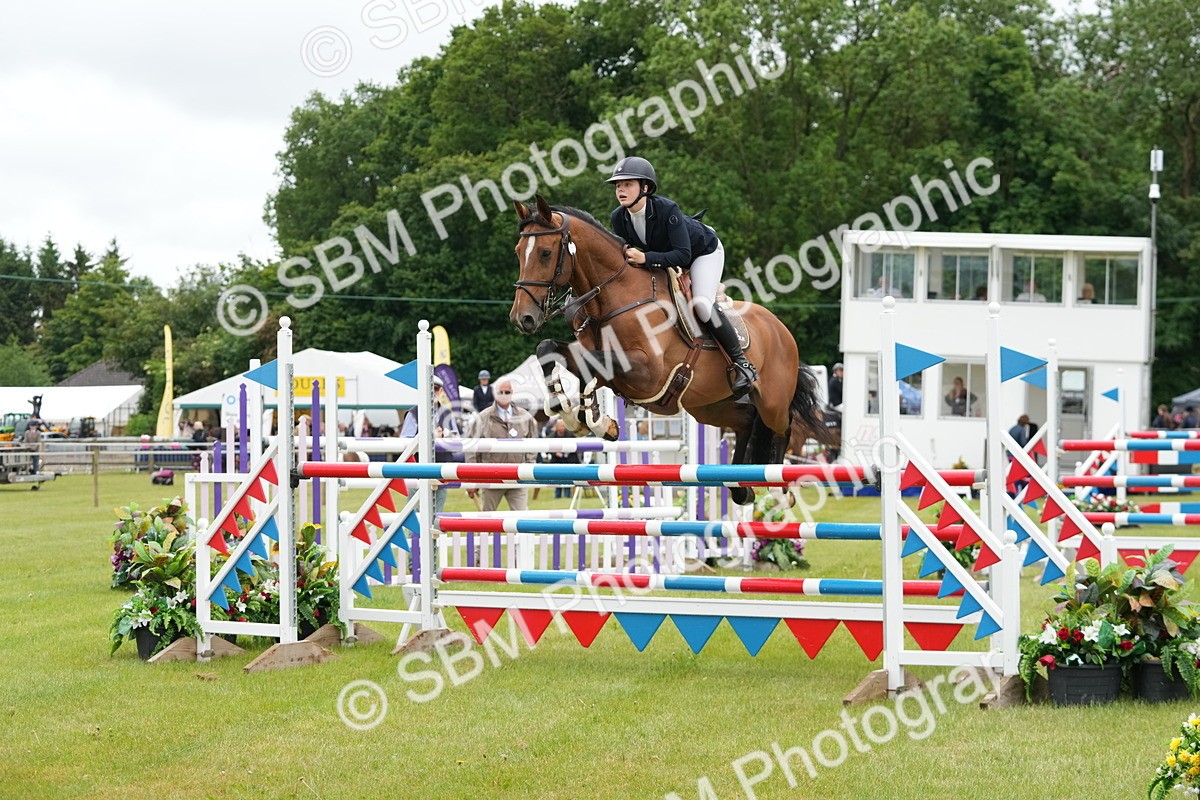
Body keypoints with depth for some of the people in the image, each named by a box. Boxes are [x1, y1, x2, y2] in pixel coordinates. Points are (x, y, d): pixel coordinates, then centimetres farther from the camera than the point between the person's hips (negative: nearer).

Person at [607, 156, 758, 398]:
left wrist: (645, 258, -49)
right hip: (663, 259, 8)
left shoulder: (667, 209, -37)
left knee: (701, 304, -25)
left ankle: (741, 363, -15)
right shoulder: (619, 218, -19)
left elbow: (683, 254, -39)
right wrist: (626, 257, -31)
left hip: (704, 251, -8)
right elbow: (625, 253, -8)